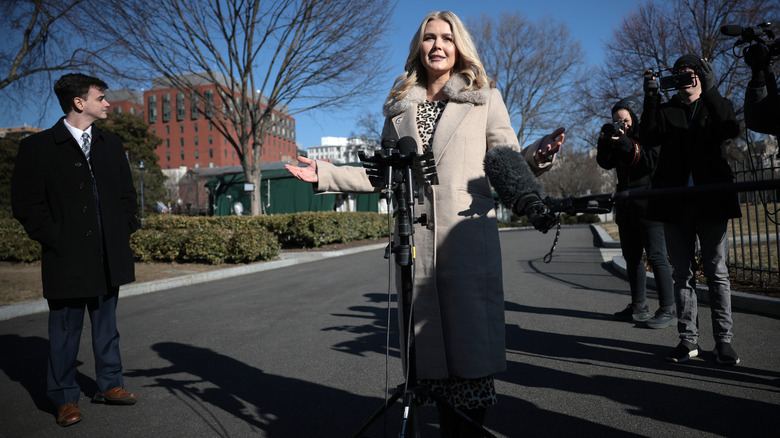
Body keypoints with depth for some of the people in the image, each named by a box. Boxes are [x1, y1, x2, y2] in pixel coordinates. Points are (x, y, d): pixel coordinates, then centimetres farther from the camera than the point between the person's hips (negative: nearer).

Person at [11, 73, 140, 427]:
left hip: (110, 255, 5)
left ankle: (110, 385, 27)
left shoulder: (111, 145, 12)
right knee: (66, 330, 5)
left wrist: (125, 229, 5)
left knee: (107, 326, 15)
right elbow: (25, 202, -5)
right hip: (67, 257, -5)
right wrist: (53, 238, -11)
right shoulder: (38, 147, -3)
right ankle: (65, 398, 19)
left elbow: (127, 193, 17)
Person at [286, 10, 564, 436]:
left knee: (471, 331, -8)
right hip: (415, 240, 2)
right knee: (430, 334, 3)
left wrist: (537, 155, -15)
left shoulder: (485, 98, 12)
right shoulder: (399, 107, 18)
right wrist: (325, 174, 12)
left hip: (469, 237, -2)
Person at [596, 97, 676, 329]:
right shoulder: (619, 136, 14)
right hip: (627, 206, 8)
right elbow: (606, 163, 8)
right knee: (632, 256, 10)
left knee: (656, 255, -9)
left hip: (649, 205, -8)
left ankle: (668, 310, -5)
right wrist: (605, 141, -8)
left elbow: (653, 161, -18)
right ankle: (639, 307, 18)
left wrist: (626, 144, -24)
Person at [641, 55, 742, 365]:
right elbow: (648, 138, -4)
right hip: (675, 202, 1)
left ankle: (723, 340, 6)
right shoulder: (666, 111, 15)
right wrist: (651, 98, -12)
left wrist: (709, 90, -17)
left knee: (717, 272, -1)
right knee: (683, 273, 4)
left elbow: (731, 129, -10)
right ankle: (688, 340, 10)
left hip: (711, 200, -1)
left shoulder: (716, 105, 12)